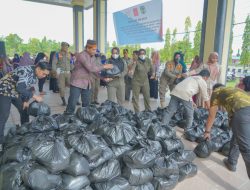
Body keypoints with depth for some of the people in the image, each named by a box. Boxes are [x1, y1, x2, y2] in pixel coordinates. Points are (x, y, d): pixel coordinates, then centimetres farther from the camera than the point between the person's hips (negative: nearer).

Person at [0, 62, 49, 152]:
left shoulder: (34, 74, -4)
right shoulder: (26, 71, -31)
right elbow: (20, 88, -41)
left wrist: (26, 101, 1)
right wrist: (35, 96, -35)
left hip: (16, 93, 9)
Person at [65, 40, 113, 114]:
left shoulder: (93, 57, 8)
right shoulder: (81, 55, -17)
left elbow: (95, 69, 12)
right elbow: (90, 68, -25)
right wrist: (104, 66, -19)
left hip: (87, 84, 7)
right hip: (77, 83, -7)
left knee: (86, 104, 12)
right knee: (72, 103, -2)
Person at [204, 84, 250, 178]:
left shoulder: (216, 92, 25)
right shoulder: (235, 89, 40)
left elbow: (211, 116, 30)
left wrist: (207, 131, 43)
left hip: (241, 111, -7)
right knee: (237, 137, 26)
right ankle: (231, 163, 42)